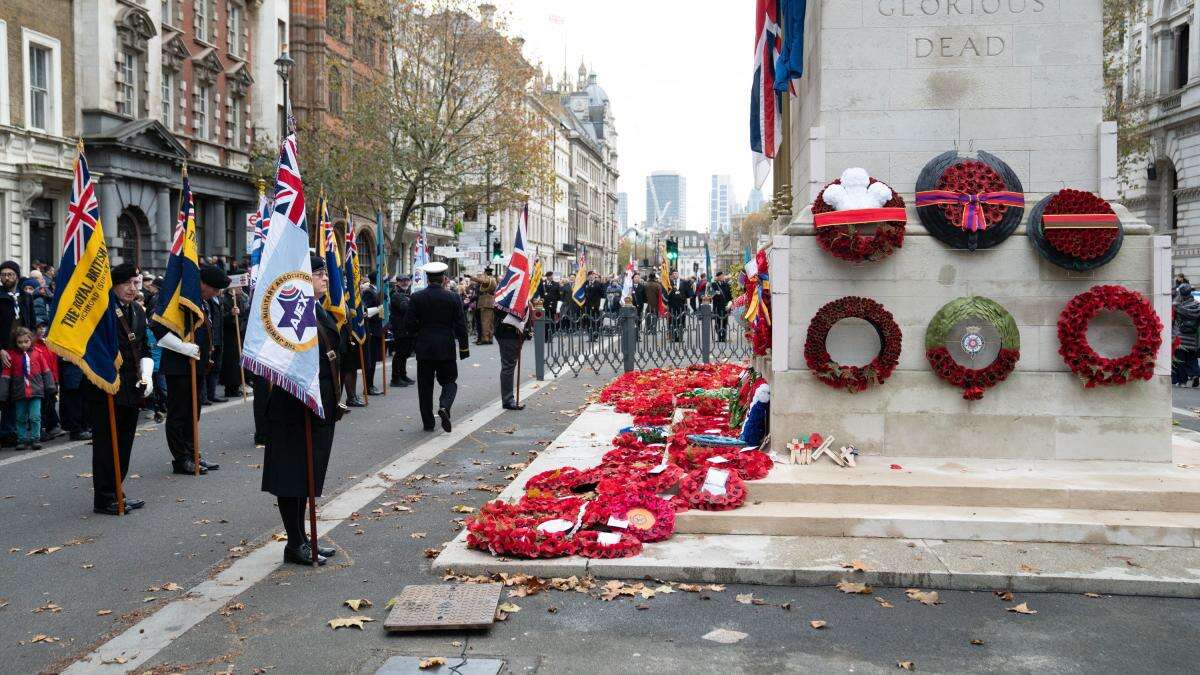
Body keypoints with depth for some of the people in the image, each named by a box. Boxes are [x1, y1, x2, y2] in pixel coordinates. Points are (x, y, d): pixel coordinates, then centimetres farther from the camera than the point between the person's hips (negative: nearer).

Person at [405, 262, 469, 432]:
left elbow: (409, 323, -2)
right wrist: (464, 347, 5)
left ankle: (428, 423, 10)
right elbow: (461, 325, -3)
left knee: (425, 385, 8)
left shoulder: (416, 297, -3)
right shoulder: (453, 298, -4)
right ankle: (444, 406, -17)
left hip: (424, 348, 1)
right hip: (446, 348, -1)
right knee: (449, 381, 11)